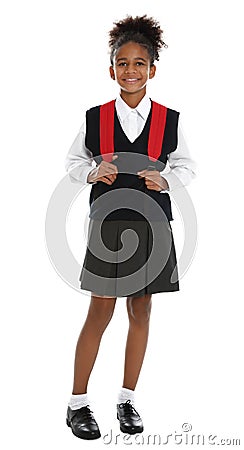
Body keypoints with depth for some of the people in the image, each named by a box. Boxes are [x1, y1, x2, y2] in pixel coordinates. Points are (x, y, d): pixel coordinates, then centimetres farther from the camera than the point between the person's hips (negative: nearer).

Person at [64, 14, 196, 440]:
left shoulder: (170, 120, 1)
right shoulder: (95, 118, 0)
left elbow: (187, 166, 10)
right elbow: (72, 162, 10)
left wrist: (165, 180, -10)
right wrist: (92, 173, -11)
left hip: (151, 224, 2)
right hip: (108, 223, -1)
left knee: (141, 312, 9)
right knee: (100, 313, 2)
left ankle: (127, 400, 25)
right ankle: (77, 404, 16)